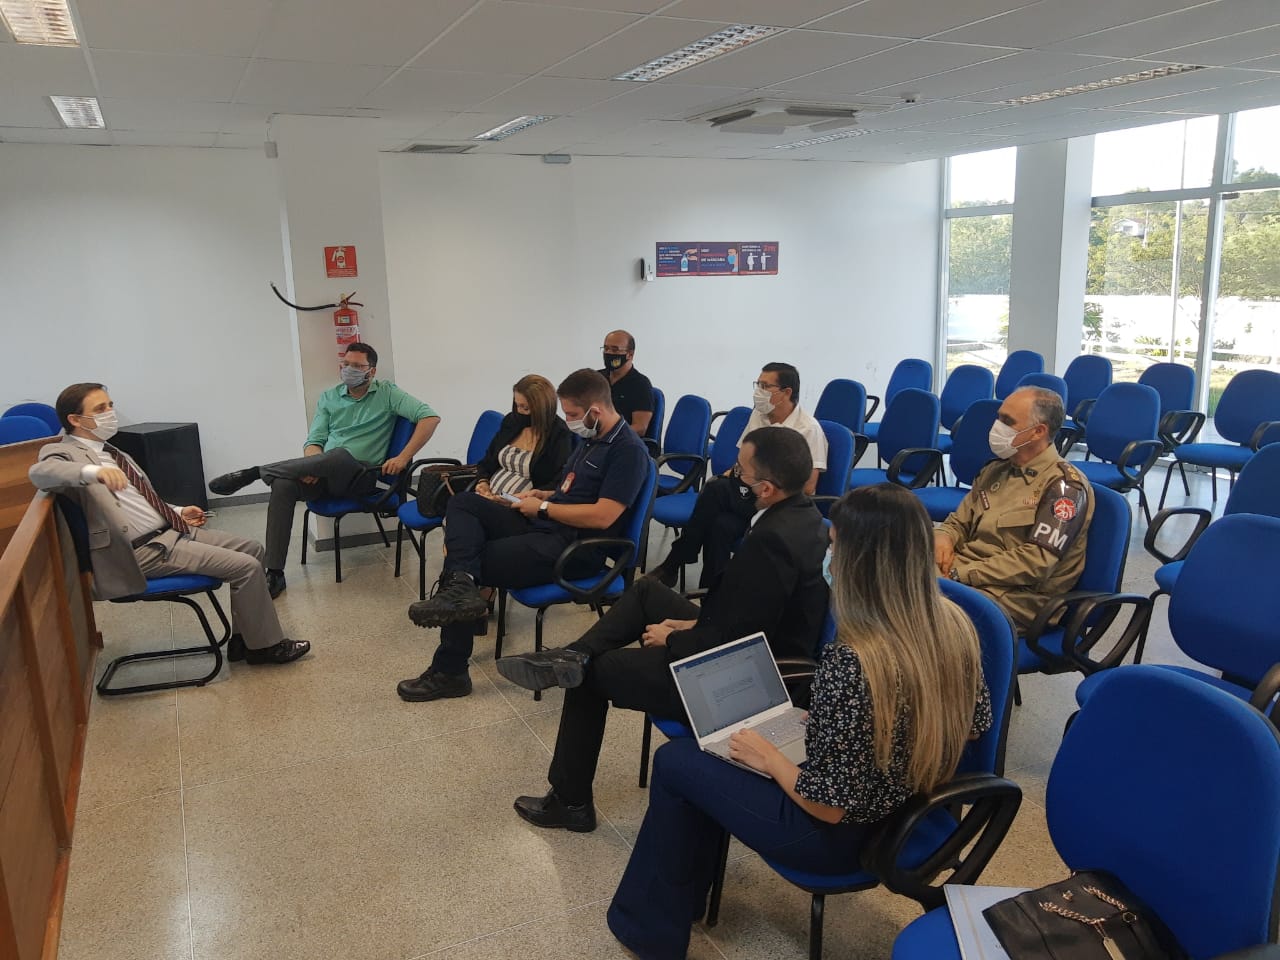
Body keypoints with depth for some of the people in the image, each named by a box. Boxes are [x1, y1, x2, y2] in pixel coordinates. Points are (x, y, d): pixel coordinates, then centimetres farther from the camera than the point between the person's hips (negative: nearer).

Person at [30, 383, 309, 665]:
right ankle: (266, 645, 2)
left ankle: (242, 640, 14)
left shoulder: (108, 451, 16)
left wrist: (178, 512, 15)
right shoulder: (64, 453, -9)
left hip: (170, 529, 9)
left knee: (252, 549, 9)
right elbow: (40, 472, -33)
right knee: (246, 567, -16)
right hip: (146, 550, -9)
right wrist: (93, 471, -49)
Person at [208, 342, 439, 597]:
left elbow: (430, 417, -6)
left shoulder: (386, 393, 4)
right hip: (325, 474, 4)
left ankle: (252, 473, -26)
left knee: (340, 455, -39)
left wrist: (404, 457, -15)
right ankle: (274, 573, -26)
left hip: (360, 476, -4)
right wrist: (311, 467, -14)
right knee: (283, 485, -29)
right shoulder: (329, 397, 16)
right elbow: (315, 440, 10)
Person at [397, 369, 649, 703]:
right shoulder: (591, 440, 16)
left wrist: (543, 508, -12)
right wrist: (542, 494, 8)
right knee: (463, 503, -2)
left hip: (574, 548, -10)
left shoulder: (628, 450, -13)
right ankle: (461, 582, -29)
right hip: (544, 527, 10)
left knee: (463, 561, -12)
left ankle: (449, 672, -2)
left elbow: (602, 516, -22)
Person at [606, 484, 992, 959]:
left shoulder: (850, 662, -34)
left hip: (839, 836, -7)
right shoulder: (956, 625, -12)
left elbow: (829, 806, -26)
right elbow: (976, 725, 5)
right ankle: (681, 899, 40)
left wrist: (768, 757, -9)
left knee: (675, 760, 12)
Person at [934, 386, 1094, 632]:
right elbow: (959, 522, 22)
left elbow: (1034, 563, -15)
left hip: (1013, 597, -7)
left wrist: (959, 574, -18)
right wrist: (943, 537, -3)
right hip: (959, 574, 7)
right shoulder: (995, 470, 16)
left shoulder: (1064, 486, -7)